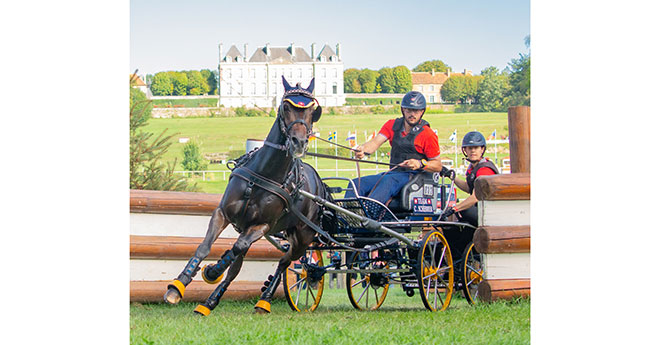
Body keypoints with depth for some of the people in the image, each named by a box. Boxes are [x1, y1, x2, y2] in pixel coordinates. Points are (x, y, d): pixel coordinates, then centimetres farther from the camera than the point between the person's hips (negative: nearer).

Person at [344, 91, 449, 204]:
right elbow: (376, 141, -3)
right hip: (393, 173, 6)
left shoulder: (428, 135, -2)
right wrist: (362, 149, -26)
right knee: (357, 183, -15)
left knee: (387, 181, -38)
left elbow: (438, 165, -1)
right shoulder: (392, 125, 12)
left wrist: (420, 164, -21)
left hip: (414, 176, -6)